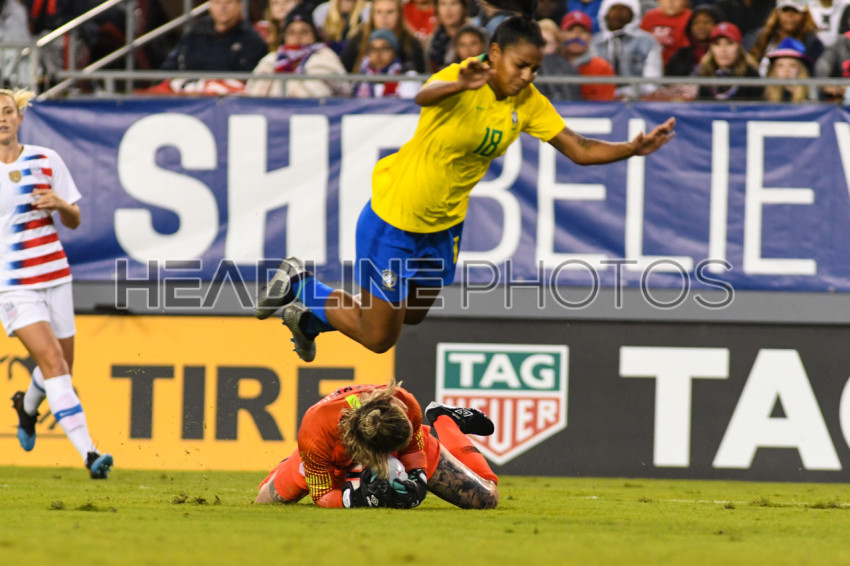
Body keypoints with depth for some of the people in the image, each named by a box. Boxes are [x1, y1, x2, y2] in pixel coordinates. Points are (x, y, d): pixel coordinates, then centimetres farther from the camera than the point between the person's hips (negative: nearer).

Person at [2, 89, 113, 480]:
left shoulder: (46, 160, 4)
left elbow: (74, 221, 8)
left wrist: (61, 205, -12)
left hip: (54, 277, 4)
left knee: (61, 368, 13)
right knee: (52, 359, -19)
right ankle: (88, 453, -25)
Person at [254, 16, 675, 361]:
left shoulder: (529, 103, -8)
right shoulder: (463, 81, -28)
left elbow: (580, 151, -4)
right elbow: (424, 96, -51)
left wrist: (634, 148, -21)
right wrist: (461, 85, -73)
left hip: (444, 226, 7)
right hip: (394, 218, -7)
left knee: (412, 316, 23)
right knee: (378, 339, 0)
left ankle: (308, 315, 44)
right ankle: (299, 287, 23)